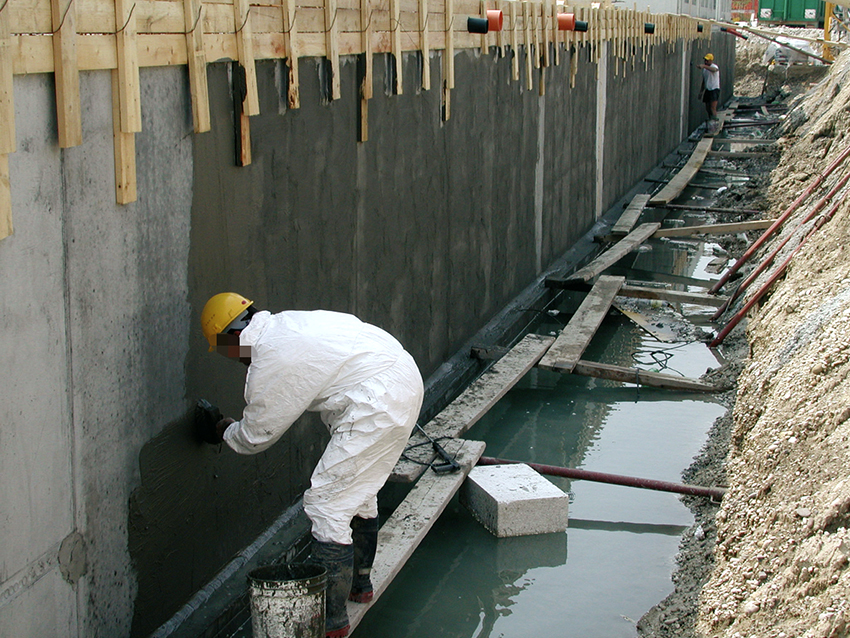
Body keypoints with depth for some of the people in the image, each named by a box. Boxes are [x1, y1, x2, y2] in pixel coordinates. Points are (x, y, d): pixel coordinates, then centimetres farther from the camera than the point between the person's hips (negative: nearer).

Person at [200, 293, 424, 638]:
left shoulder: (269, 362, -11)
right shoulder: (285, 321, 14)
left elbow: (256, 437, 4)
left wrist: (226, 432, 24)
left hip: (378, 401, -10)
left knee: (326, 503, -4)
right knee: (359, 490, 25)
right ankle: (358, 582, 42)